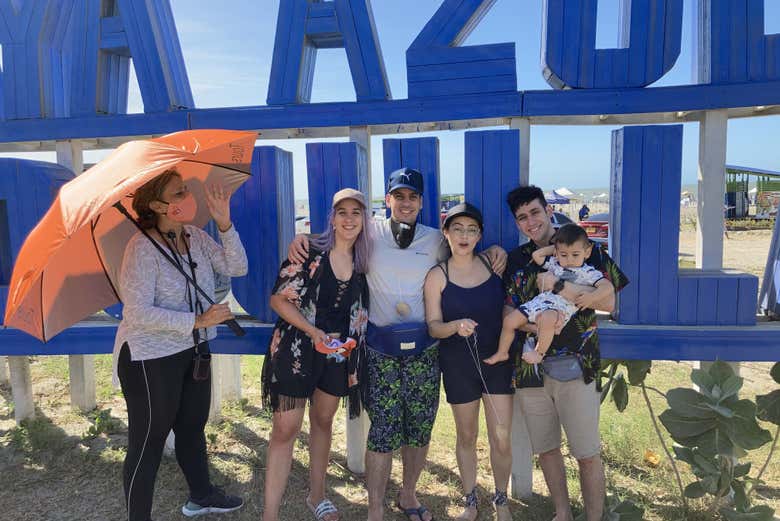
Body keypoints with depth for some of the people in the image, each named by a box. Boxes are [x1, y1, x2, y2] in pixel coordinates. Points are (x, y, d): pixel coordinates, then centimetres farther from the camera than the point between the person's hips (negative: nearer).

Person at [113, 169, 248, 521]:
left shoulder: (195, 237, 0)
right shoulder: (142, 248, -21)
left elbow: (236, 268, -5)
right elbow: (138, 313, -26)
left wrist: (224, 224, -16)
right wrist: (197, 320, -26)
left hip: (192, 352, 8)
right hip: (151, 358, -8)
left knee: (193, 428, 24)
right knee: (148, 443, 7)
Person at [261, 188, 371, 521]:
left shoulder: (363, 261, 1)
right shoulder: (310, 253, -13)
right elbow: (279, 299, -13)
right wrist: (313, 331, -18)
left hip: (339, 352, 5)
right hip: (297, 349, -4)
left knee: (323, 421, 18)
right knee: (285, 429, -2)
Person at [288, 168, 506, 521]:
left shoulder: (436, 240, 7)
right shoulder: (371, 234, 1)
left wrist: (493, 251, 1)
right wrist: (301, 239, -9)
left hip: (424, 347, 3)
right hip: (381, 348, -2)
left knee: (420, 426, 12)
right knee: (383, 429, -1)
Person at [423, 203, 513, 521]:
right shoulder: (437, 276, -7)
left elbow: (509, 308, 7)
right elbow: (433, 326, -8)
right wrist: (455, 326, -29)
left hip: (497, 359, 1)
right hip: (458, 364, -1)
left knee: (502, 439, 4)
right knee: (466, 436, 14)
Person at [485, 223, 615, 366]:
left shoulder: (588, 272, -1)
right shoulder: (554, 263, 14)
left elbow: (608, 287, -11)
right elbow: (536, 255, 16)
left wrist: (592, 297, -28)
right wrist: (554, 247, 13)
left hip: (561, 308, -6)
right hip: (539, 301, 6)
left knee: (547, 319, -41)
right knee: (509, 320, 1)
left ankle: (539, 352, -19)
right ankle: (502, 353, 21)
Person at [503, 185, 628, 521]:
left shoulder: (586, 249, -1)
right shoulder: (516, 260, 9)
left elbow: (608, 301, -11)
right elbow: (508, 311, 6)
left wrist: (560, 285, -22)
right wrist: (535, 324, -14)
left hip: (576, 367, -3)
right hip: (530, 366, 4)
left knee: (587, 453, 3)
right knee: (545, 448, 16)